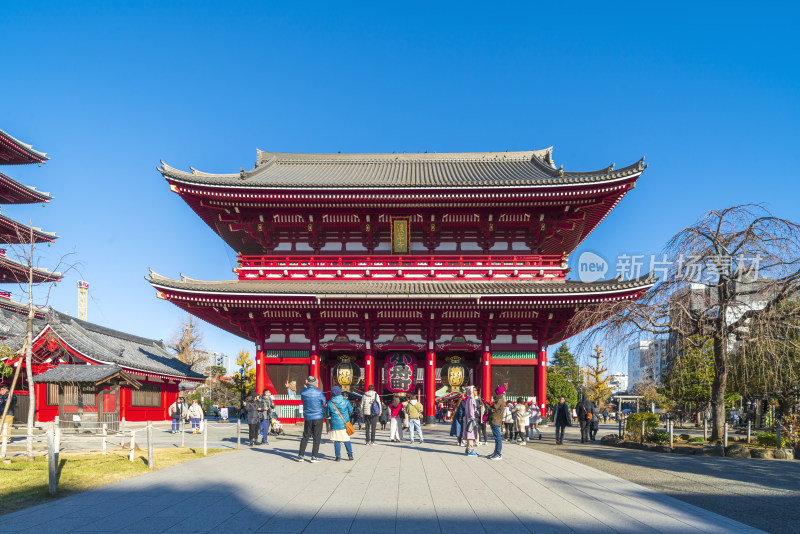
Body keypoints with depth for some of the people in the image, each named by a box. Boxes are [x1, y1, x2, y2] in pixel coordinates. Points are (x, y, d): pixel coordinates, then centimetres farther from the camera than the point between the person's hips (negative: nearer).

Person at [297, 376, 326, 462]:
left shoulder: (303, 393, -4)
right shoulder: (319, 392, -11)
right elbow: (323, 402, 1)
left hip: (308, 417, 3)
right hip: (318, 417, -3)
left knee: (305, 437, 14)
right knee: (317, 437, 4)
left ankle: (301, 455, 14)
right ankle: (314, 457, 2)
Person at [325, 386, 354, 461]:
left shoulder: (329, 403, -7)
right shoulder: (345, 401, -5)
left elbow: (327, 415, 4)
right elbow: (350, 411, 7)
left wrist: (326, 407, 20)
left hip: (335, 425, -1)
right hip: (345, 424, 1)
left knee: (336, 441, 5)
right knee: (347, 440, 13)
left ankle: (338, 456, 3)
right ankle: (350, 454, 12)